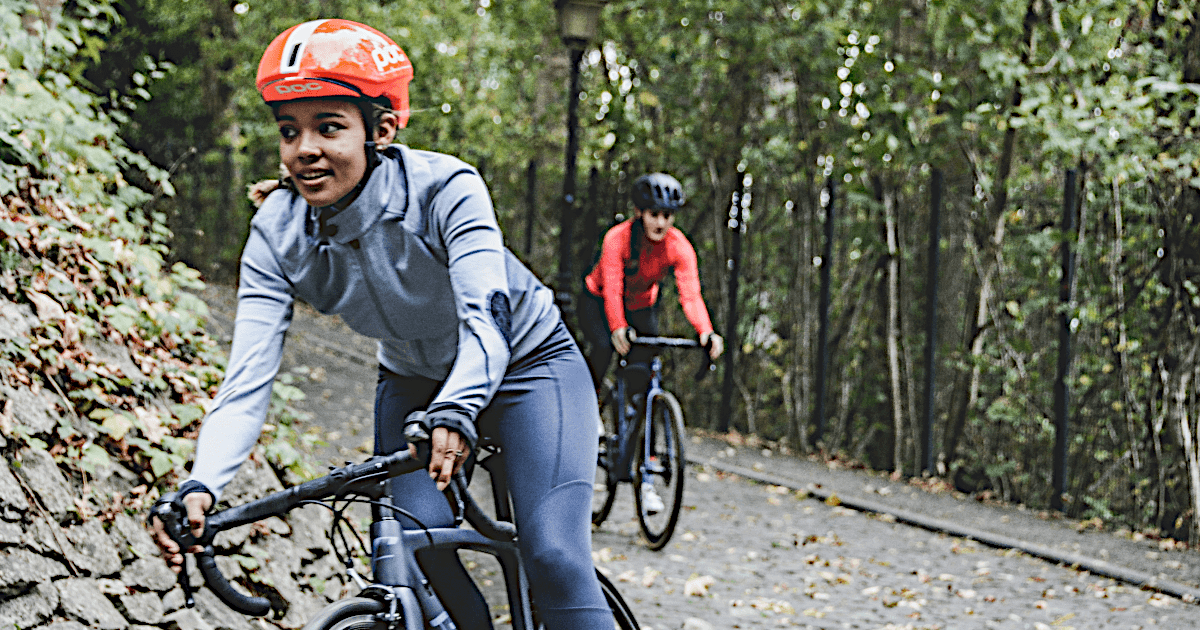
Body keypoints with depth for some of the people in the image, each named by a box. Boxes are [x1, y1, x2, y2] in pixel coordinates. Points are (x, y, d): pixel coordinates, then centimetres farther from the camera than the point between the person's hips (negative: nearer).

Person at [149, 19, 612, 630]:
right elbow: (248, 377, -29)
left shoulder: (444, 187, -31)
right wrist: (200, 488, -46)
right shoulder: (276, 234, -21)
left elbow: (486, 315, -44)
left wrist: (454, 413, -64)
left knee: (555, 558, -19)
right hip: (414, 381, 4)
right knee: (413, 559, -16)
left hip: (524, 360, -3)